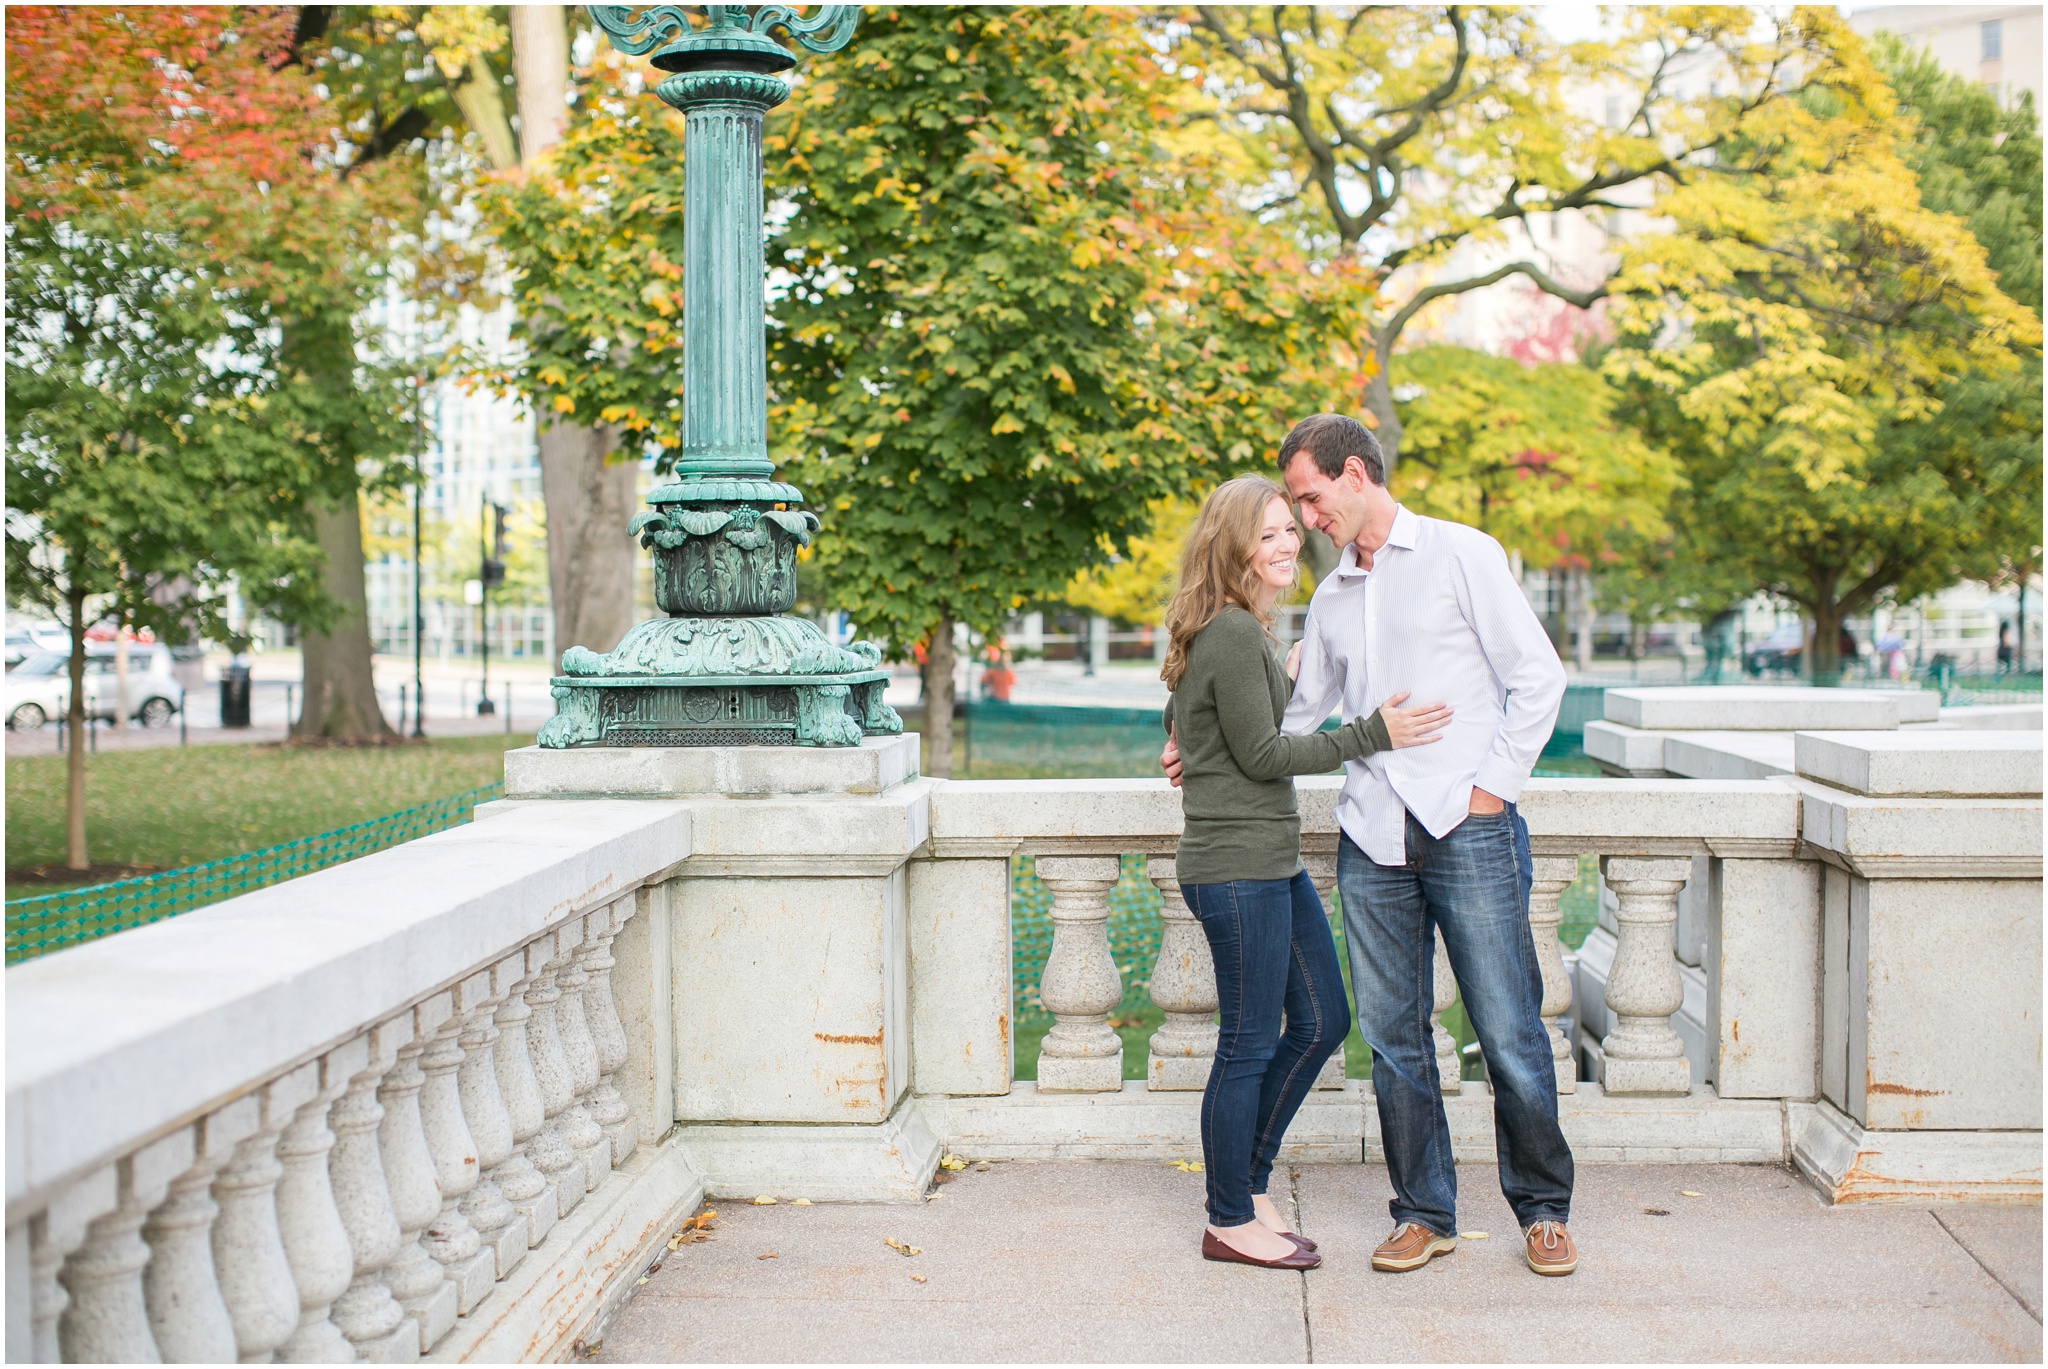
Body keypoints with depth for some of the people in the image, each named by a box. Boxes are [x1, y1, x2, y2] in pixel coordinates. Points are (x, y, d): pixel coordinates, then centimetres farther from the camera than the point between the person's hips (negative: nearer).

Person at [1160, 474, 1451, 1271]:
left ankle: (1247, 1181, 25)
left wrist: (1294, 686, 26)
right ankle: (1230, 1223, 11)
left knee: (1321, 1022, 14)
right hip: (1235, 868, -10)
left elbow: (1179, 720, 26)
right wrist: (1371, 735, -14)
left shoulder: (1243, 631, 15)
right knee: (1250, 1044, -1)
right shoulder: (1231, 636, -16)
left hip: (1274, 863, 10)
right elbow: (1261, 755, -17)